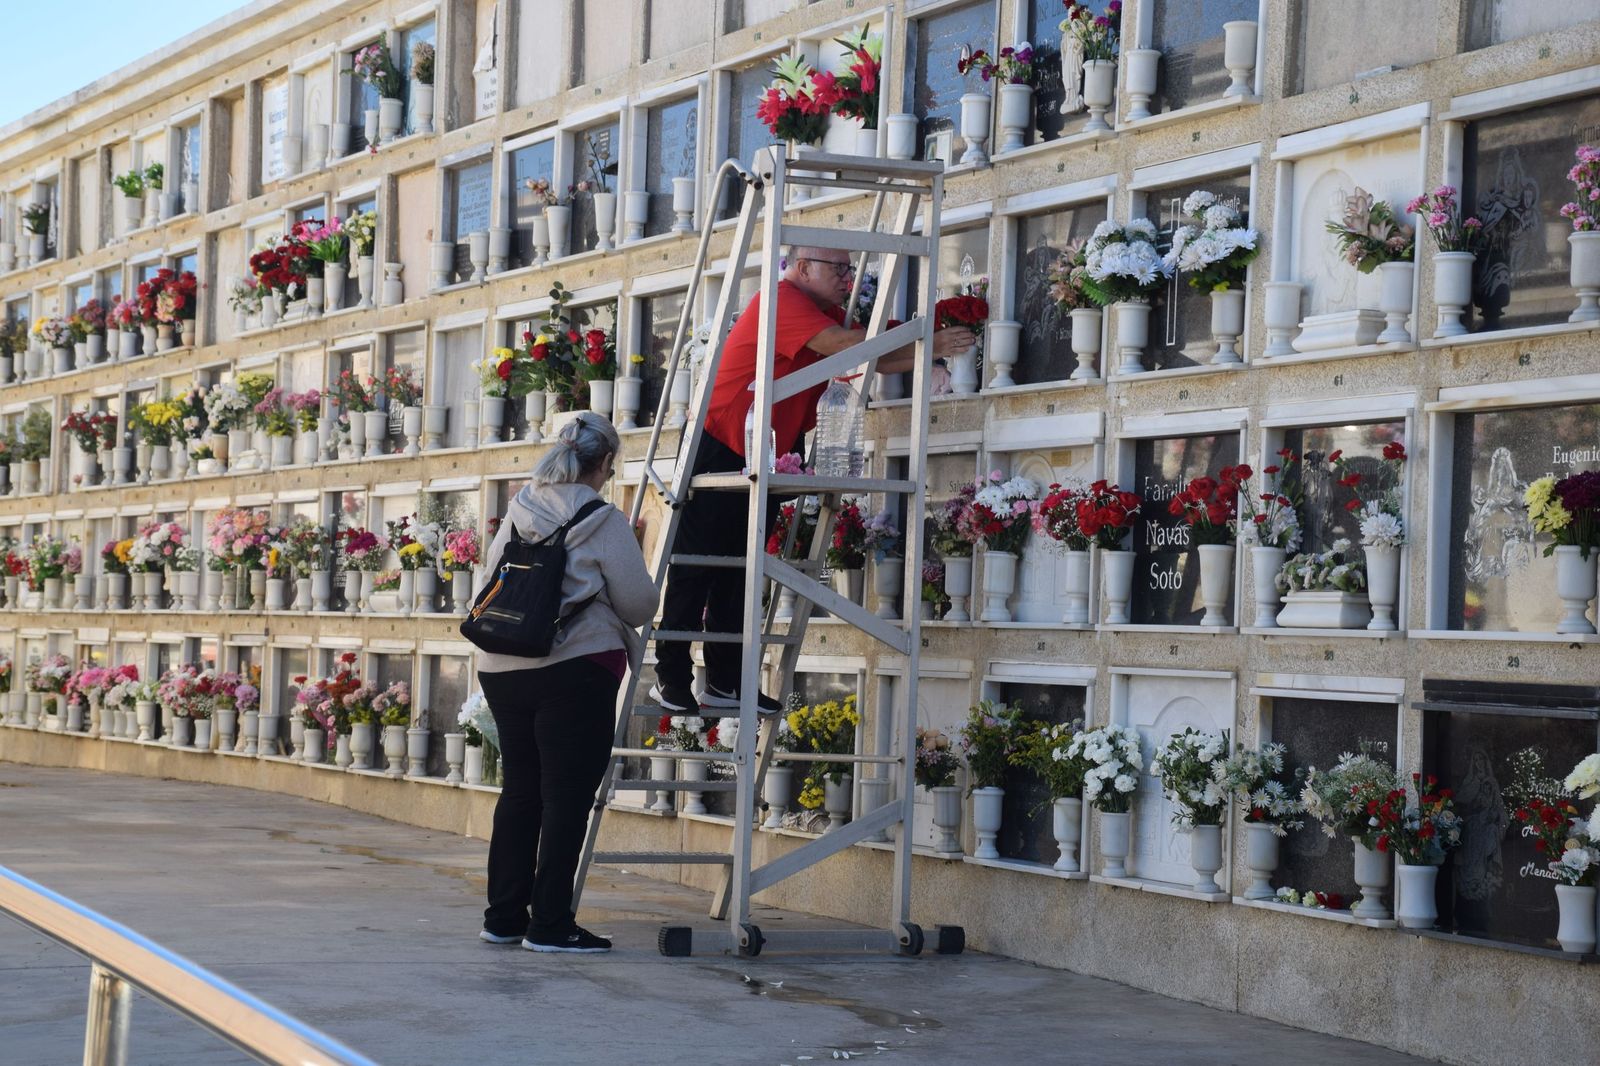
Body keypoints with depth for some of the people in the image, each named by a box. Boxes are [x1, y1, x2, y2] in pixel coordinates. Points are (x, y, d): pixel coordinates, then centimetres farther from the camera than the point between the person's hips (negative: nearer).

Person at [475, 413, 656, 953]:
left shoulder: (517, 515, 9)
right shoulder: (604, 522, -7)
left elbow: (486, 587, 16)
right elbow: (638, 604, -2)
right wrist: (625, 629, 20)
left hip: (500, 667, 6)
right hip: (574, 669, -6)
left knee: (518, 792, 13)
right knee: (567, 797, -1)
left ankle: (504, 916, 19)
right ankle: (550, 924, -2)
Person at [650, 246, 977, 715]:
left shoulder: (826, 314, 12)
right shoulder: (782, 301, -17)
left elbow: (873, 359, 4)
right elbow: (843, 344, -28)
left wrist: (931, 353, -11)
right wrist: (926, 345, -24)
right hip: (717, 452, -9)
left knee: (738, 573, 9)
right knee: (696, 567, -5)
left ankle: (725, 682, 11)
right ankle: (670, 677, -1)